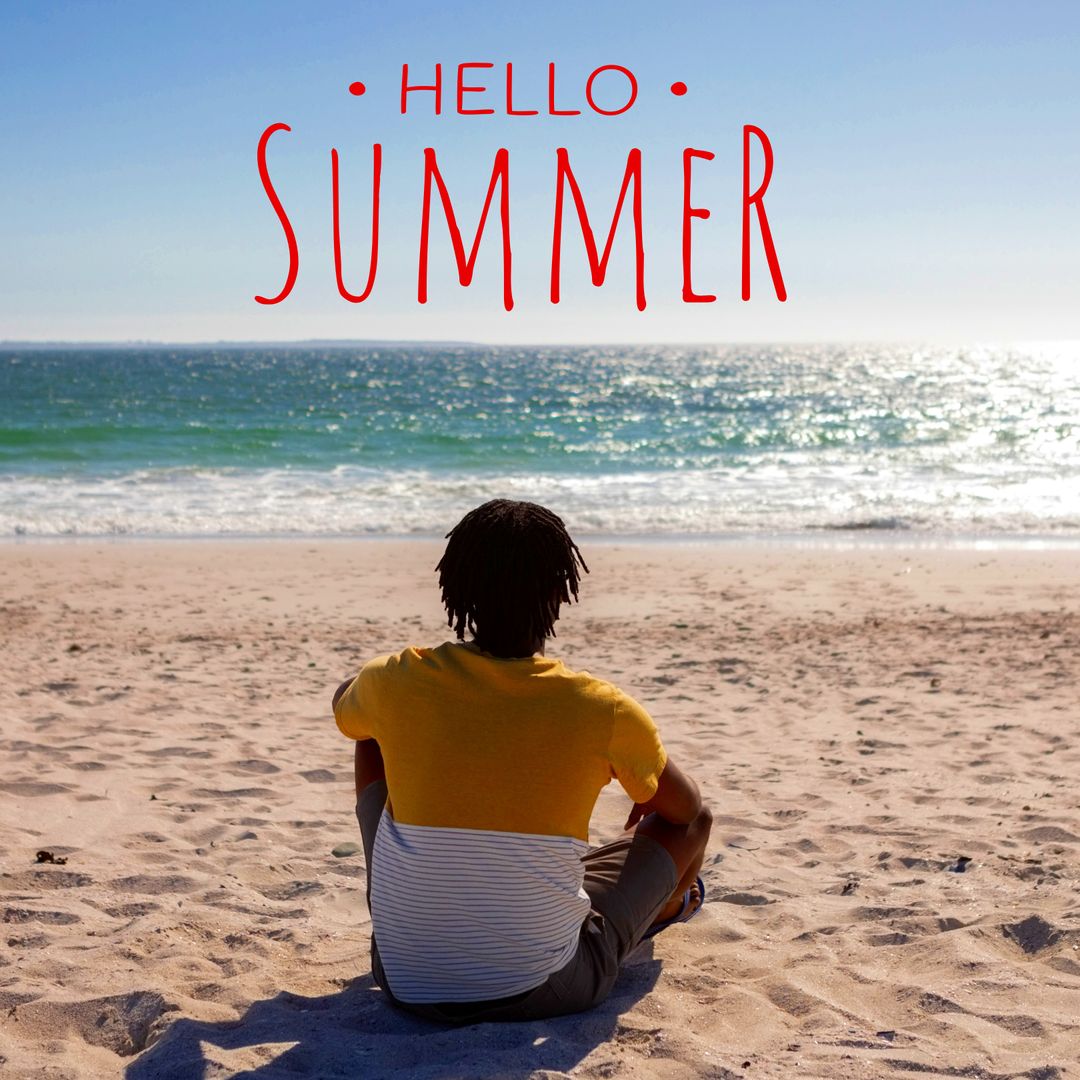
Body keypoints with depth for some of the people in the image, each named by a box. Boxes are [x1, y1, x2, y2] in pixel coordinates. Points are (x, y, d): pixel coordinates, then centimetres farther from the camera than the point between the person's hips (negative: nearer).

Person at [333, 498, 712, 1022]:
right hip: (545, 989, -2)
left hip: (407, 982, 2)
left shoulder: (394, 683, -9)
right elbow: (685, 809, 7)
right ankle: (664, 908, 55)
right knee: (691, 820, 17)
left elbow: (343, 708, 18)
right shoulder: (603, 710, -12)